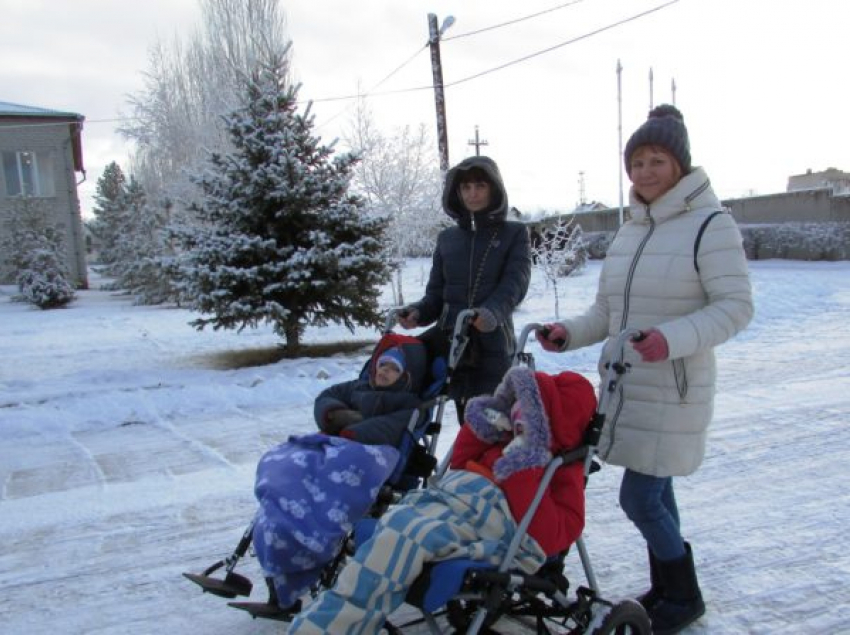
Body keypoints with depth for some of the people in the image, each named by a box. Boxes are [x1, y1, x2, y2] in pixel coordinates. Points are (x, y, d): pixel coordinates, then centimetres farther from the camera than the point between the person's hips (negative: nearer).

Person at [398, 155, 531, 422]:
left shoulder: (514, 233, 6)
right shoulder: (447, 238, 15)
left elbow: (514, 283, -8)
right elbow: (436, 292, 15)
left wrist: (491, 313, -28)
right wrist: (418, 313, -8)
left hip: (493, 346, -3)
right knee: (466, 420, 5)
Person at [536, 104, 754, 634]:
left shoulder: (710, 225, -10)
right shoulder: (629, 233, 12)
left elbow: (736, 307, -16)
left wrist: (673, 338, -31)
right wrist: (570, 333, -3)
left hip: (673, 391, -7)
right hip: (626, 387, 7)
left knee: (639, 499, -4)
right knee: (655, 494, 17)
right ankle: (666, 589, 34)